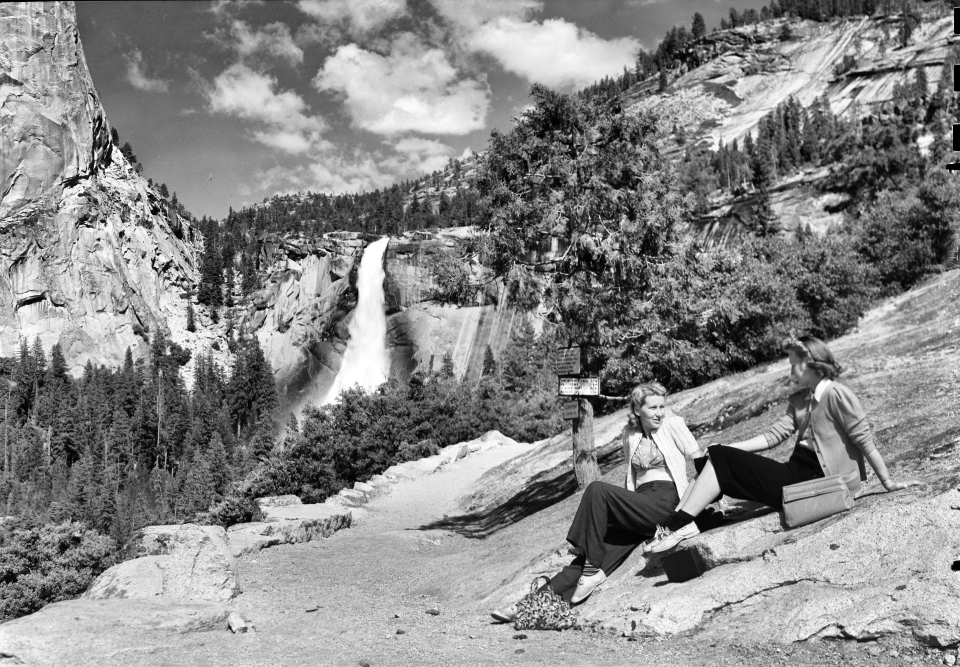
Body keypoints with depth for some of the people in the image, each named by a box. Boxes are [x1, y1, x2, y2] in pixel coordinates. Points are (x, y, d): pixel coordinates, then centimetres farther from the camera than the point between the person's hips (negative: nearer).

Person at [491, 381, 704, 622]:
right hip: (641, 503, 5)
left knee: (597, 490, -25)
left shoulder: (672, 424, 1)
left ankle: (592, 571, -22)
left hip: (665, 503, -5)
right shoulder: (629, 433, 16)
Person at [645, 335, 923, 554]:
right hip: (797, 473, 8)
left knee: (723, 463, -15)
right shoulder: (798, 400, 16)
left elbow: (865, 440, -11)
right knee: (720, 458, -5)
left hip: (815, 480, -8)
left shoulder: (836, 394, -9)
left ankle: (676, 527, -15)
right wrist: (726, 448, 0)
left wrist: (888, 483, -12)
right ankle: (674, 525, -15)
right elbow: (774, 436, 9)